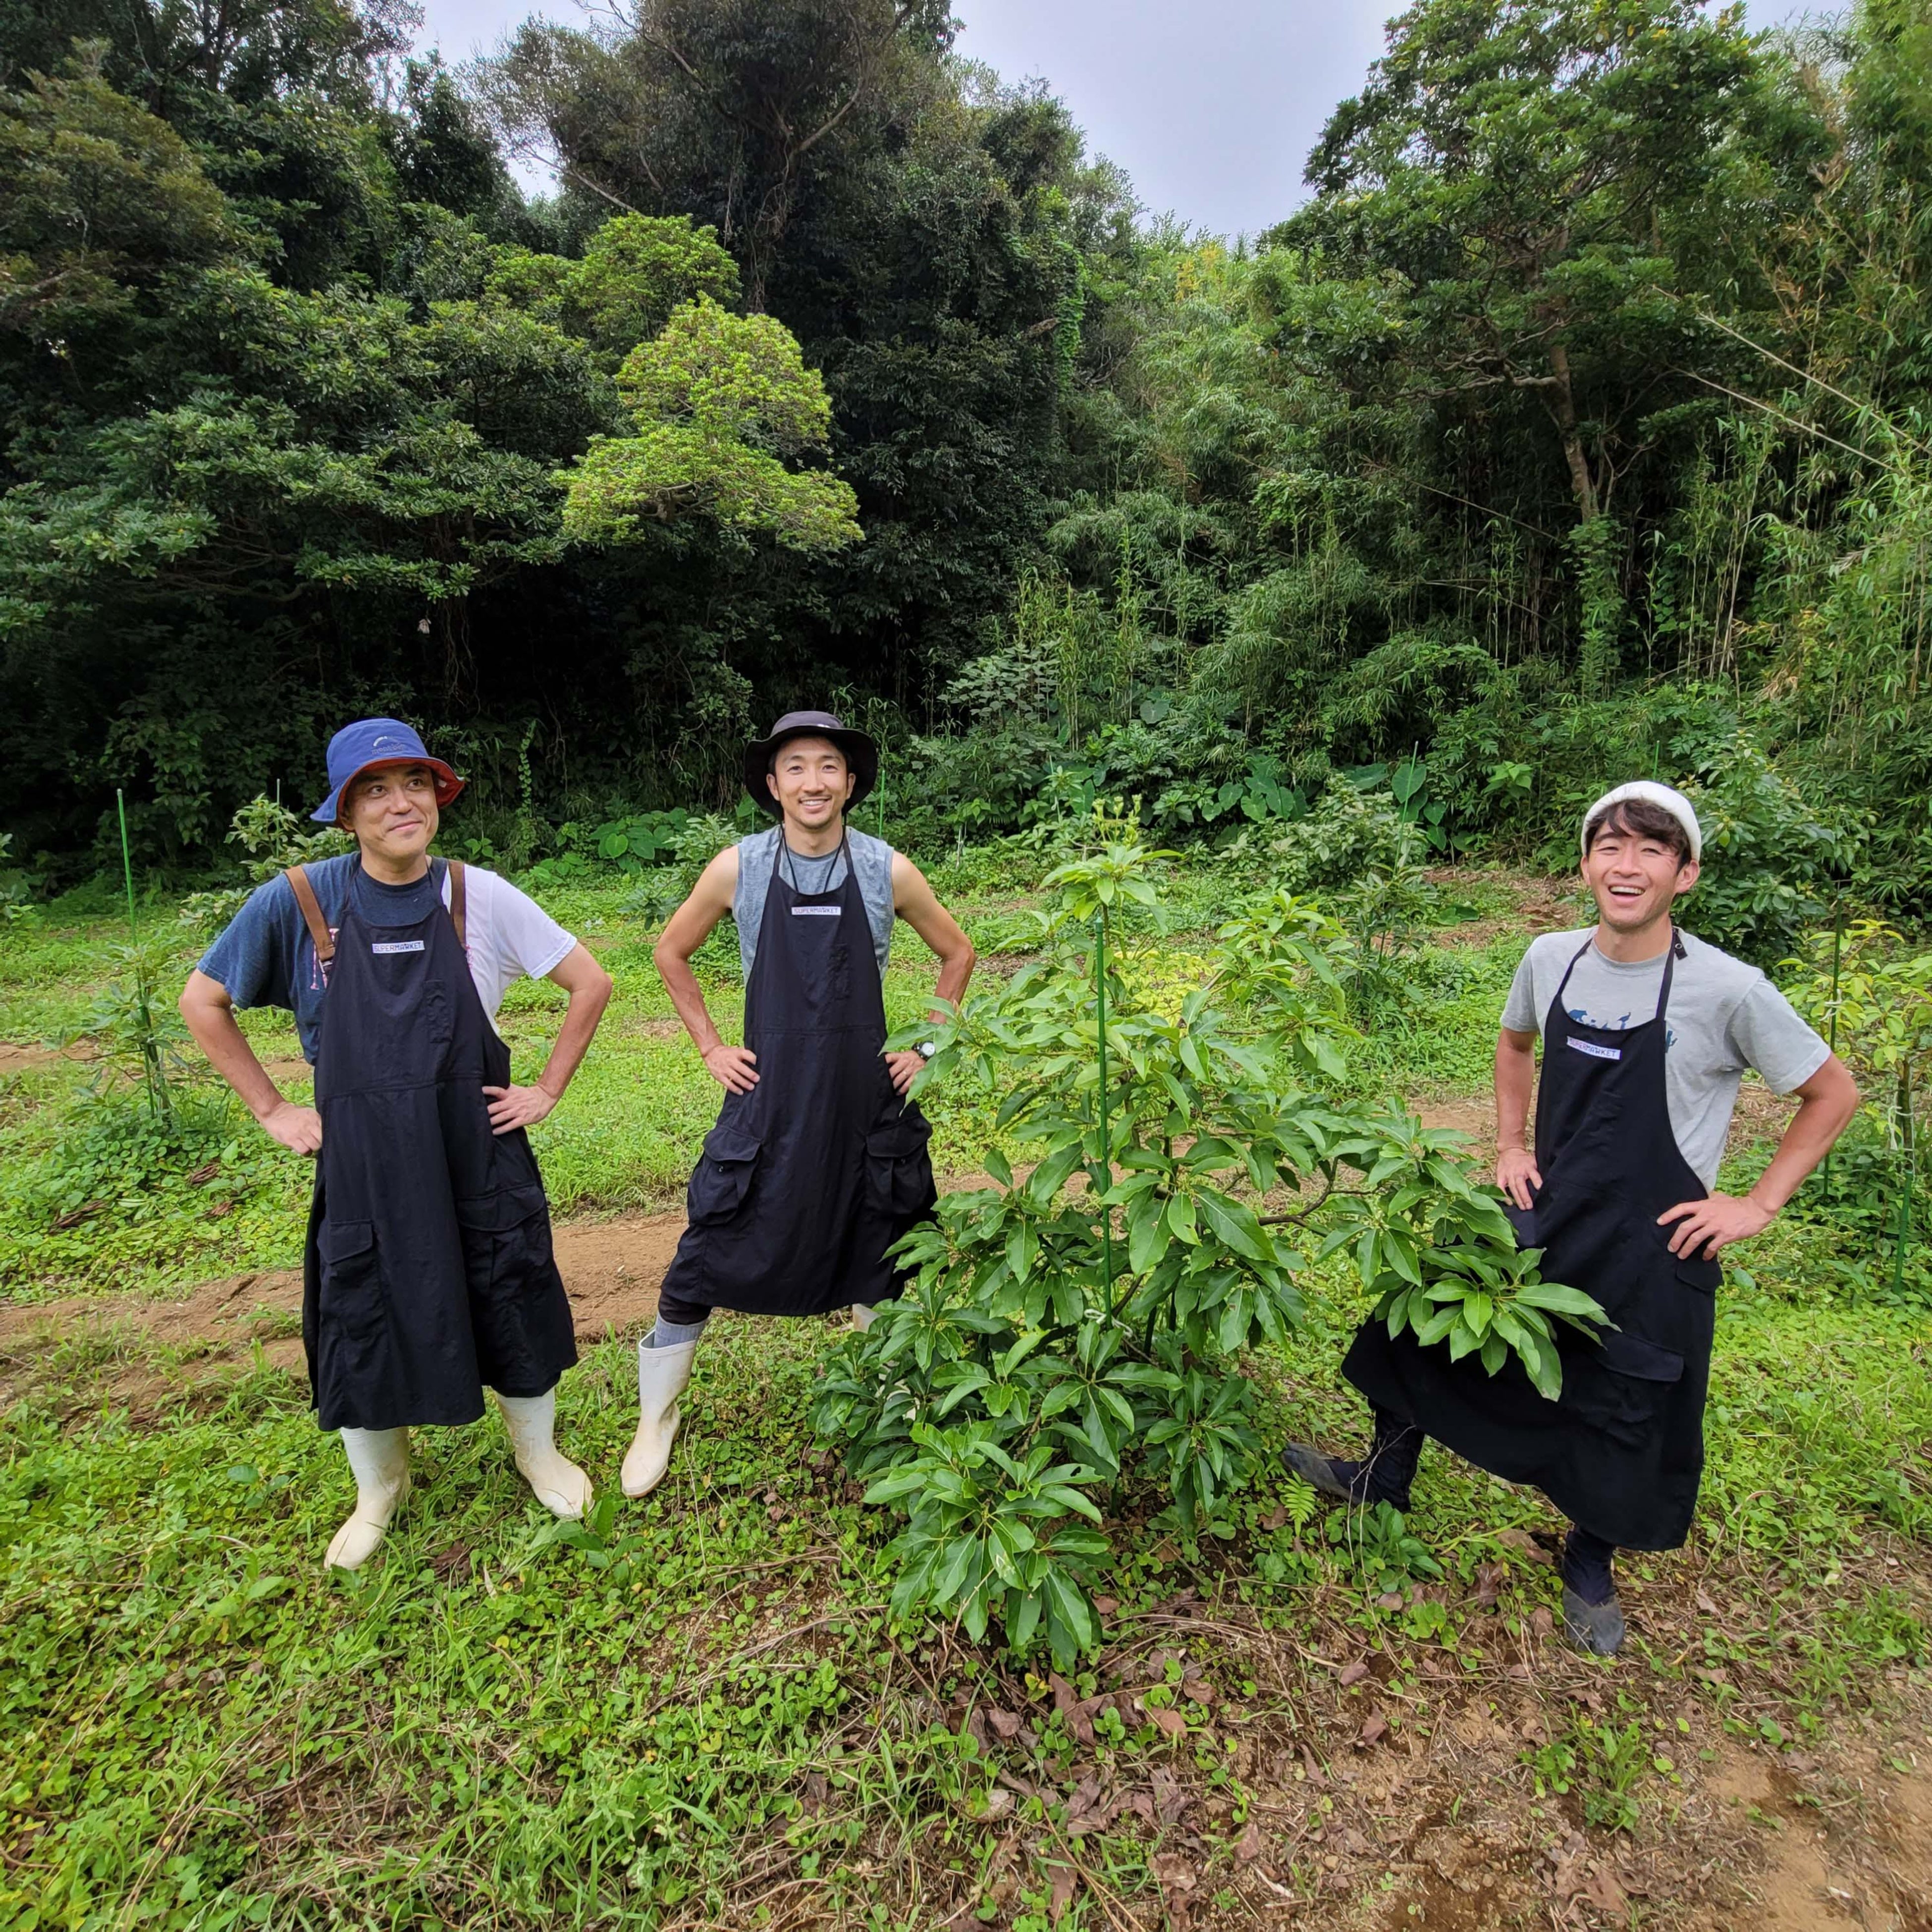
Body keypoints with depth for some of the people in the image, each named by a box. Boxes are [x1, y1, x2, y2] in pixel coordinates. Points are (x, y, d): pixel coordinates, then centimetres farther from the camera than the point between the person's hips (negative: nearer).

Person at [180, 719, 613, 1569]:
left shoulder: (479, 895, -9)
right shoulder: (298, 901, -9)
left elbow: (591, 983, -2)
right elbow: (202, 1003, 4)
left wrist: (548, 1091, -4)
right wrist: (272, 1111, 0)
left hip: (478, 1146, 0)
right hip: (360, 1156, 0)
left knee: (512, 1300, 11)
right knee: (363, 1318, 13)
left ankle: (538, 1453, 39)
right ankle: (379, 1486, 41)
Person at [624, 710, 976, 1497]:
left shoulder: (888, 870, -5)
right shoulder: (738, 868, -6)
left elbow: (957, 954, 9)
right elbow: (672, 952, 9)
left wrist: (925, 1047, 4)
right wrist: (710, 1048, 3)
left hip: (870, 1104, 1)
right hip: (767, 1100, 0)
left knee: (883, 1263, 14)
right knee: (706, 1258, 2)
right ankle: (656, 1420, 26)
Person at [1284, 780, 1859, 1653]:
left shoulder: (1729, 991, -20)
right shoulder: (1550, 959, -7)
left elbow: (1833, 1094, -6)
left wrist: (1758, 1205, -9)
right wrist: (1511, 1146, 6)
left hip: (1654, 1250, -4)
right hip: (1540, 1219, 4)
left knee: (1626, 1419, 14)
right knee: (1431, 1329, 13)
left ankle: (1590, 1566, 43)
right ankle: (1383, 1479, 39)